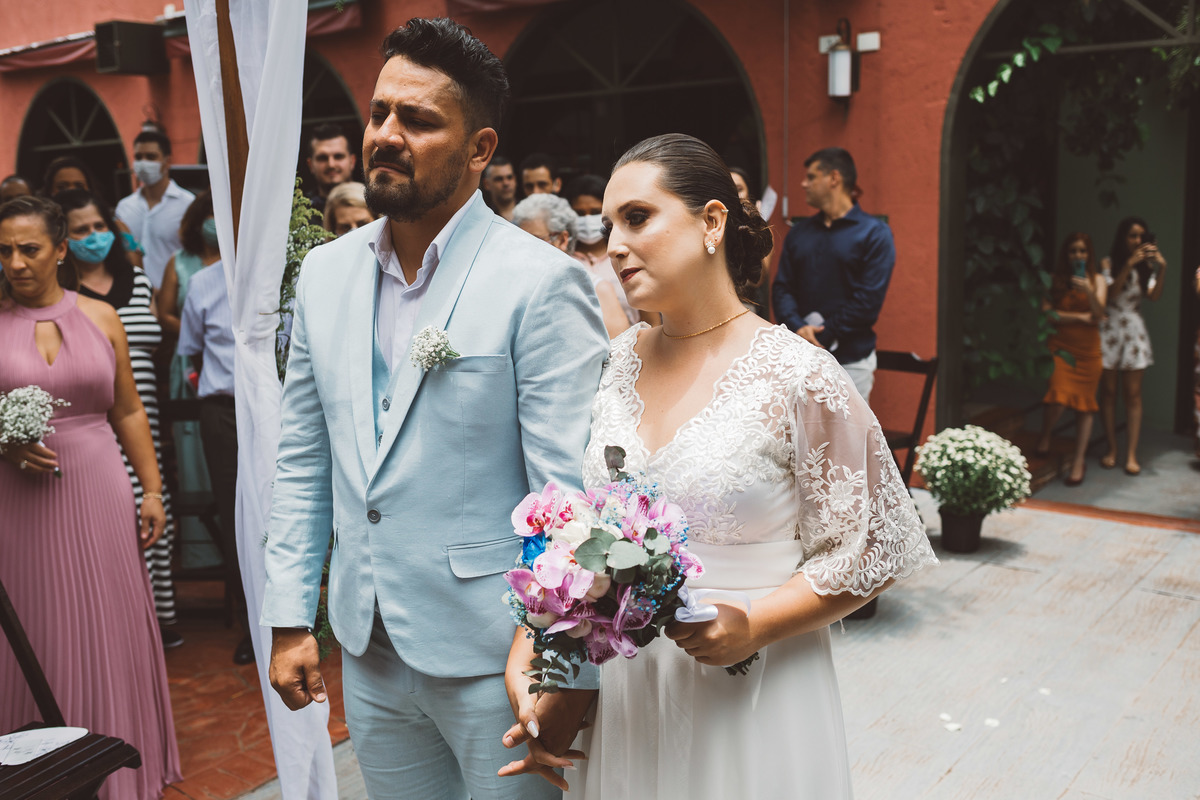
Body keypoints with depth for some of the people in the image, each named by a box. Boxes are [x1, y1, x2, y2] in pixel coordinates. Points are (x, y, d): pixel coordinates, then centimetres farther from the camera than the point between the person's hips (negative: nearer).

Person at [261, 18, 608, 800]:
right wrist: (289, 618, 8)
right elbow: (303, 462, 9)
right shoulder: (326, 272, 4)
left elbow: (571, 491, -16)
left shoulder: (542, 283, -15)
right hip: (369, 651, 6)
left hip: (495, 659, -5)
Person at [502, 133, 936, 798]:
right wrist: (528, 649, -6)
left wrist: (754, 625, -21)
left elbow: (865, 553, -9)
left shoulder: (797, 376, -14)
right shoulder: (616, 365, 1)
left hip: (747, 706, -4)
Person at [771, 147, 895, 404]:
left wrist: (821, 336, -13)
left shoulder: (874, 233, -2)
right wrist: (798, 328, -13)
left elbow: (868, 301, -10)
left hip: (851, 360, -4)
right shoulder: (799, 233, 14)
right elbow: (781, 287, 7)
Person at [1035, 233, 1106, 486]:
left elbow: (1099, 313, -9)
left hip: (1088, 349, 1)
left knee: (1085, 404, 1)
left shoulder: (1097, 280, 5)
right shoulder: (1056, 280, 5)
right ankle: (1045, 436, 14)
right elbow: (1047, 312, -4)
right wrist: (1080, 317, -8)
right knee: (1058, 397, -17)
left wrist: (1088, 291, -26)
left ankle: (1079, 461, 8)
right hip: (1061, 346, -1)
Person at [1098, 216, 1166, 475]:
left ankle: (1132, 454, 1)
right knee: (1108, 391, 4)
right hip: (1110, 329, -2)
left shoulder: (1146, 266, 6)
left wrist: (1161, 269, -19)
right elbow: (1111, 293, -15)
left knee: (1133, 394, 0)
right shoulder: (1109, 263, 0)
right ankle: (1111, 449, 14)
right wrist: (1128, 265, -21)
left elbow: (1154, 296, -7)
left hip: (1134, 331, 2)